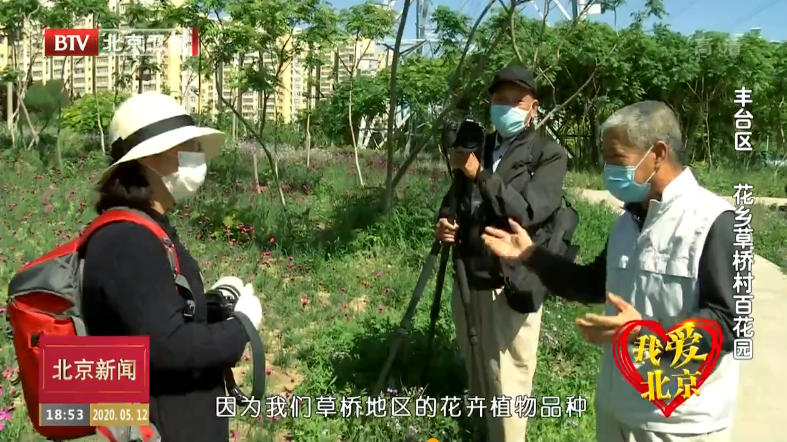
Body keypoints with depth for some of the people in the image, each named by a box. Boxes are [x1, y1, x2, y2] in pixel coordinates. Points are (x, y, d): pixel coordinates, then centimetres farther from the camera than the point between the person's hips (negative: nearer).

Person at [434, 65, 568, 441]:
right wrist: (443, 224, -2)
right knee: (477, 376, 21)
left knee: (506, 386, -1)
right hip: (468, 280, 6)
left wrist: (480, 174, -20)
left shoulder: (549, 154, -6)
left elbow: (529, 212, -21)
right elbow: (455, 199, 20)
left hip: (511, 287, -6)